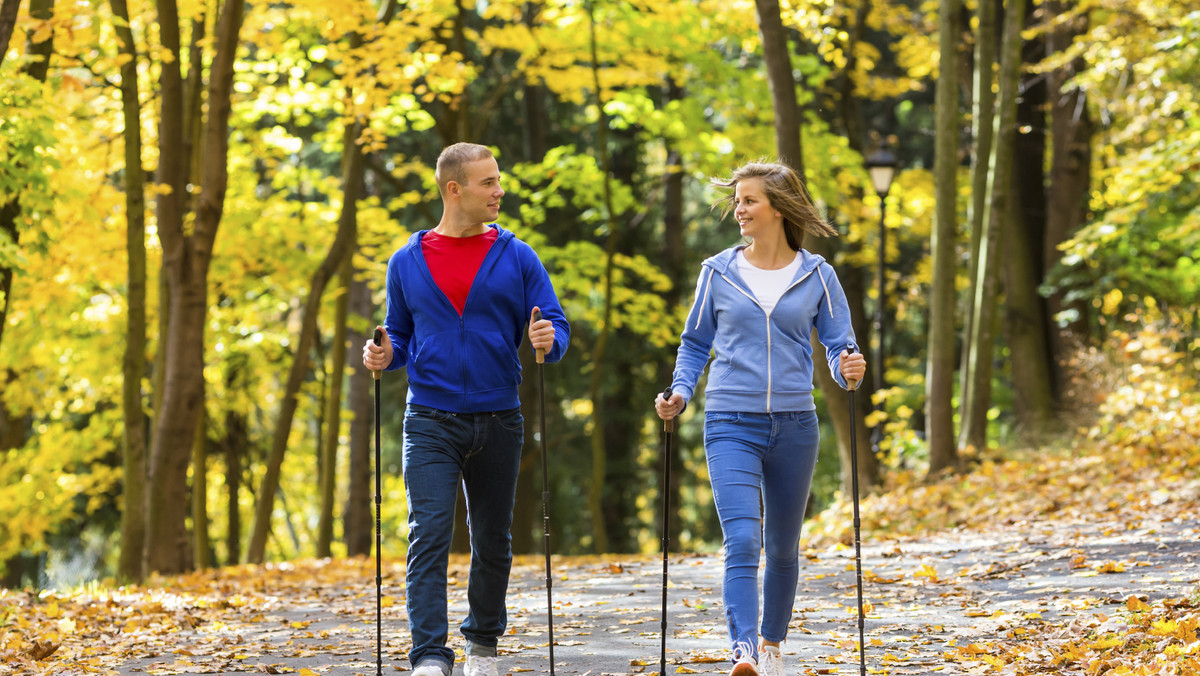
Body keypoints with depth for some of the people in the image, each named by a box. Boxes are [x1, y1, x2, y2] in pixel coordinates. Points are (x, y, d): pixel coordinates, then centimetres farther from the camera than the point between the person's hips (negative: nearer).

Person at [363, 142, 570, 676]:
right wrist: (383, 356, -6)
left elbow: (556, 327, 2)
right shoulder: (408, 262, 5)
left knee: (492, 541, 11)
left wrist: (548, 340, -20)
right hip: (430, 424, -1)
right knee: (429, 535, -13)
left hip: (498, 421, 1)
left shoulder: (517, 257, 3)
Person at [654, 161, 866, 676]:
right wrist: (679, 393, -2)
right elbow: (696, 343, 13)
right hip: (732, 425, -2)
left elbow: (838, 345, 6)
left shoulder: (816, 275, 4)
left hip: (794, 425, 2)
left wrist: (848, 369, -16)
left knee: (782, 546, 13)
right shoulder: (719, 272, 4)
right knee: (742, 542, -17)